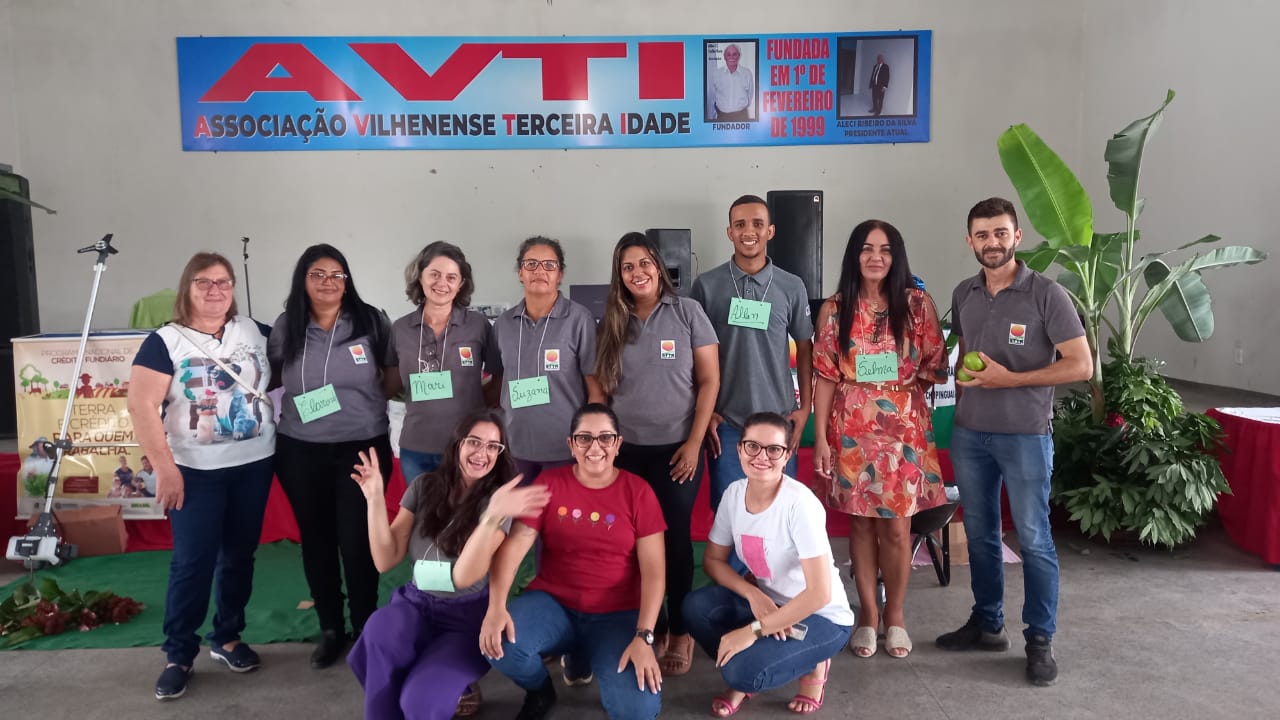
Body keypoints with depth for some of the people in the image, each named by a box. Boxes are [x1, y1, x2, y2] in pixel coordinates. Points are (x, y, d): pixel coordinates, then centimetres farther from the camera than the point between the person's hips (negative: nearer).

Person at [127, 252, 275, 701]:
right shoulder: (165, 341, -6)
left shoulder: (256, 333, 4)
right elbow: (141, 407, -11)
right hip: (195, 471, -3)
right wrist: (164, 467, -14)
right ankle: (179, 656, 14)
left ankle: (227, 638, 28)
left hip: (253, 465, 3)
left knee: (239, 555, 12)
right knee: (192, 563, 0)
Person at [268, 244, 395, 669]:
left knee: (358, 541, 0)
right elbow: (271, 378, 16)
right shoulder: (284, 328, 1)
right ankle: (330, 629, 28)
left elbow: (395, 373, 7)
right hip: (301, 451, 3)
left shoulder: (371, 321, -4)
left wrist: (369, 403, -1)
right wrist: (290, 409, 4)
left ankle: (366, 629, 19)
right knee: (316, 540, 12)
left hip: (362, 447, -2)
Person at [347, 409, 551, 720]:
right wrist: (375, 499, -15)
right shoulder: (424, 487, 0)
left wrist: (492, 517, -38)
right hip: (418, 604, 3)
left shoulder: (498, 499, -11)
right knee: (380, 627, -32)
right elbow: (385, 561, -4)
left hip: (469, 616, -3)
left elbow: (464, 576, -24)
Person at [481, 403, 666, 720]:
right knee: (498, 644, -29)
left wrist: (643, 636, -19)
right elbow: (513, 544, -9)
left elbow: (653, 570, -8)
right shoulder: (549, 483, 0)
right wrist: (496, 606, -25)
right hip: (553, 604, 2)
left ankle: (584, 657, 10)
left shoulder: (638, 492, -3)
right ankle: (540, 691, 7)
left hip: (617, 615, -1)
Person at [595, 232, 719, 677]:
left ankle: (680, 631, 21)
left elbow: (709, 380, -4)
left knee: (675, 538, 6)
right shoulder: (613, 322, 4)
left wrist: (694, 442, -9)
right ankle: (651, 629, 22)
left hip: (676, 448, -2)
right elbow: (602, 388, 9)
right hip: (625, 450, 2)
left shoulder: (687, 312, -3)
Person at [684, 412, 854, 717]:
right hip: (767, 603, 6)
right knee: (696, 605, -21)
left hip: (821, 618, -5)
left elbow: (819, 594, -28)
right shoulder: (734, 493, -8)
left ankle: (811, 667, 3)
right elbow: (712, 559, 2)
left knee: (742, 671, -28)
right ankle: (743, 679, 5)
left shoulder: (799, 503, -27)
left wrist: (753, 631, -24)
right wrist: (753, 595, -17)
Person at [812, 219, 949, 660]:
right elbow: (825, 377, -1)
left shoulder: (918, 304, 0)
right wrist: (821, 438, -5)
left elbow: (935, 368, 6)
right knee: (861, 521, 8)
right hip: (852, 430, 0)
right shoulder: (835, 309, -1)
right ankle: (867, 613, 24)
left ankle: (895, 613, 24)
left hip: (904, 428, 0)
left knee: (896, 525, 5)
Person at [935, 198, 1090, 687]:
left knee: (1033, 539, 2)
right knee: (980, 534, 14)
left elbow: (1080, 365, -11)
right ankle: (987, 624, 29)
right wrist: (960, 401, 8)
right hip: (969, 434, 5)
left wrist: (1009, 379, -18)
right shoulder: (963, 294, 7)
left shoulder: (1046, 294, -8)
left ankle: (1040, 641, 16)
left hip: (1025, 435, -5)